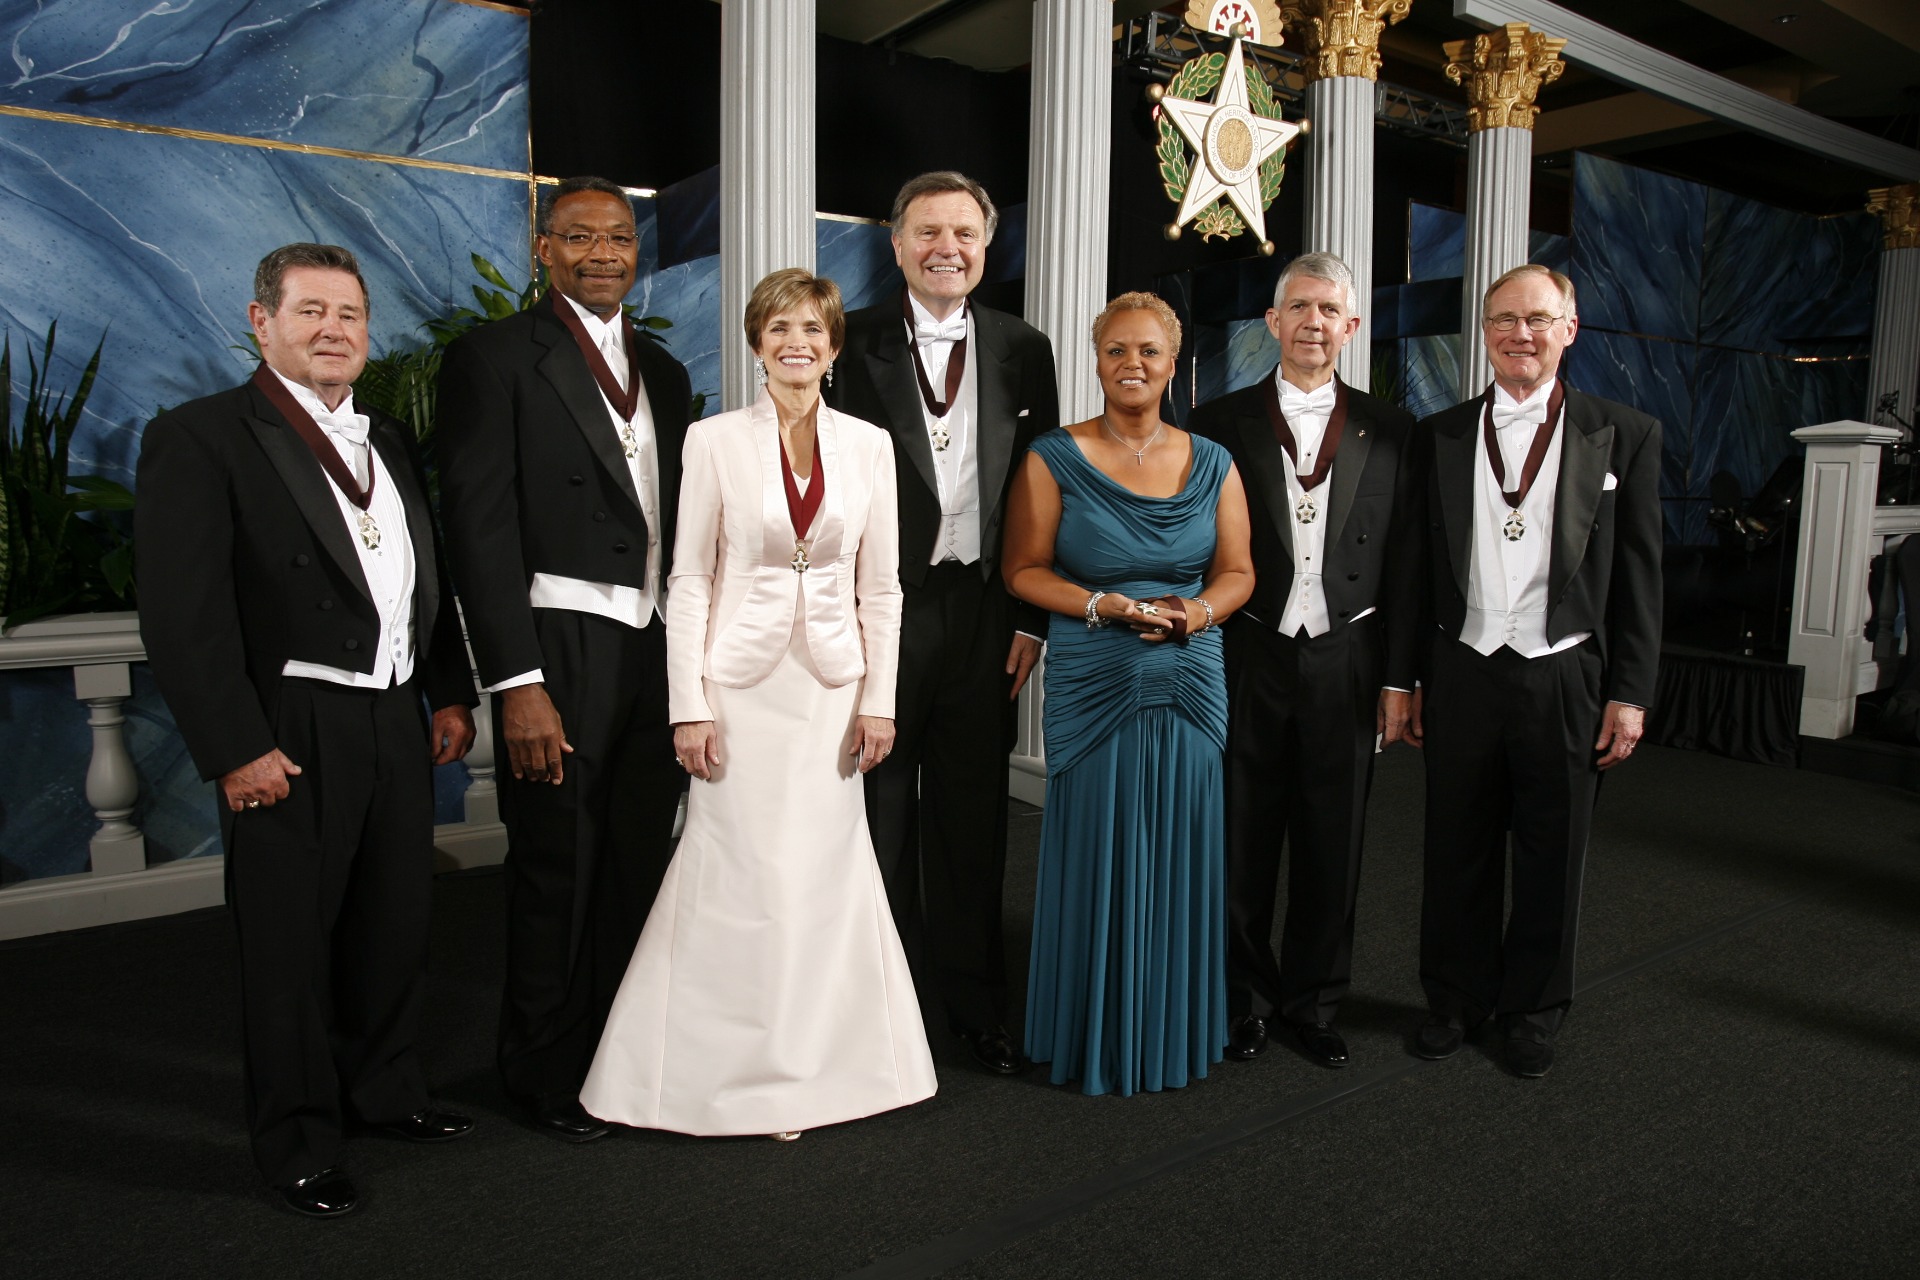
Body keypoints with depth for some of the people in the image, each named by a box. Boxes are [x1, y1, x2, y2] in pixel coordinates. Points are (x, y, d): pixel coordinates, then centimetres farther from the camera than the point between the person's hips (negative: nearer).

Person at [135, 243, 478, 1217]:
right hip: (289, 738, -6)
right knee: (290, 944, 7)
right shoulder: (201, 438, -8)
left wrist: (450, 695, 10)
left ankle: (386, 1090, 38)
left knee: (396, 923, 18)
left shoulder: (391, 442, 13)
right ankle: (298, 1144, 25)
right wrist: (235, 750, -17)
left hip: (398, 724, 7)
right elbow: (181, 615, -14)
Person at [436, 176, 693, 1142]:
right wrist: (517, 683, -18)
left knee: (641, 863, 14)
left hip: (658, 653, 6)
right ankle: (547, 1072, 26)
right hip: (559, 654, -6)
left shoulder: (663, 372, 16)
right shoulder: (495, 356, -4)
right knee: (556, 868, 5)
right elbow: (480, 526, -11)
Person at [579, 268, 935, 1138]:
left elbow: (880, 587, 6)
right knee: (739, 876, 1)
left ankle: (819, 1060, 25)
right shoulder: (715, 441, -1)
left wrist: (878, 699, 1)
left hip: (833, 685, 2)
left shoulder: (869, 446, 5)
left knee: (824, 872, 7)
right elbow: (690, 581, -2)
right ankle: (734, 1067, 21)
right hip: (743, 680, -2)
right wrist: (689, 706, -7)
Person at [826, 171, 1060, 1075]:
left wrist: (1032, 618, 2)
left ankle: (975, 1003, 29)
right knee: (878, 814, 9)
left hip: (982, 613, 2)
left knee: (972, 819, 13)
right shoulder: (853, 342, -1)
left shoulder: (1023, 350, 7)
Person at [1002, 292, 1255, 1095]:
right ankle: (1093, 1041, 21)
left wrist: (1198, 611, -11)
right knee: (1096, 859, 3)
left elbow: (1237, 572, 10)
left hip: (1190, 686, 3)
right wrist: (1104, 605, -16)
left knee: (1179, 859, 8)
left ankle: (1175, 1035, 26)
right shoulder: (1055, 460, 0)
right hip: (1091, 687, -2)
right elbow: (1024, 570, -2)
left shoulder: (1212, 464, 9)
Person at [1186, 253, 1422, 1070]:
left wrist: (1399, 678, 1)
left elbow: (1405, 563, 5)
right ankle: (1245, 998, 26)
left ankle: (1312, 1003, 28)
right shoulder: (1219, 424, 2)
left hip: (1345, 664, 1)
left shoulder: (1387, 430, 6)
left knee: (1331, 845, 11)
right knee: (1242, 842, 8)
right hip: (1248, 659, -1)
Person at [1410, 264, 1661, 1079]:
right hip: (1463, 675, 1)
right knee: (1458, 853, 11)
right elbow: (1423, 568, 8)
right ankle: (1456, 1000, 29)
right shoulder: (1441, 436, 7)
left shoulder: (1624, 436, 2)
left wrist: (1630, 694, -4)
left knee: (1551, 859, 10)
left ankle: (1532, 1012, 29)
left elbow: (1639, 577, 1)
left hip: (1566, 679, -1)